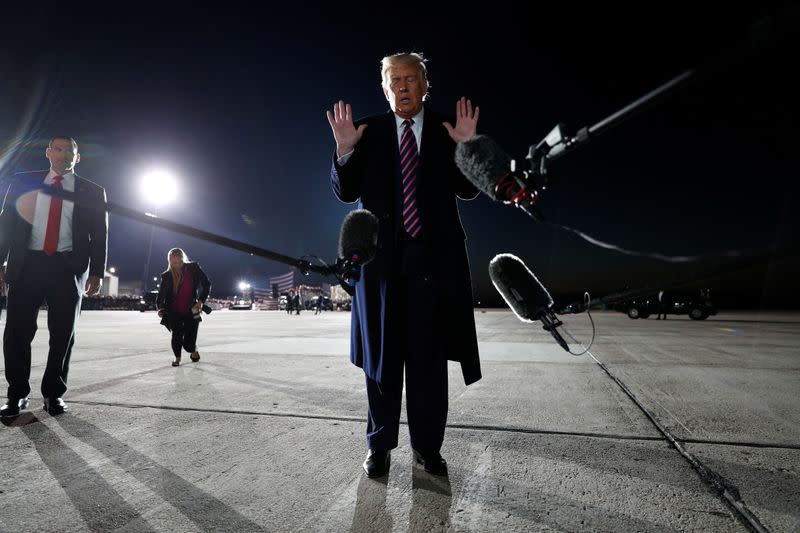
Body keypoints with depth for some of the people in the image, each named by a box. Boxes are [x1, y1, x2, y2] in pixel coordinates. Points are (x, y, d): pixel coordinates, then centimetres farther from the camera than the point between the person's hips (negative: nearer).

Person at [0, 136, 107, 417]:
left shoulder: (92, 191, 9)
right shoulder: (23, 182, 12)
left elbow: (100, 234, 5)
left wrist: (97, 272, -4)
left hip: (69, 267, -1)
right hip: (27, 264, 1)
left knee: (63, 333, 3)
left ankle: (54, 393, 17)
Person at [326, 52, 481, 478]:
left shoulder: (447, 131, 7)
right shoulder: (367, 132, 7)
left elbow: (468, 191, 3)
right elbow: (346, 193, 4)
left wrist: (465, 147, -12)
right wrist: (344, 150, -11)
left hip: (433, 255, 0)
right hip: (382, 255, 0)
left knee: (429, 355, 5)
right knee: (382, 355, 7)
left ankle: (427, 447, 19)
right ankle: (380, 445, 20)